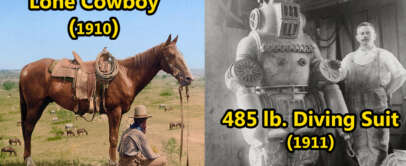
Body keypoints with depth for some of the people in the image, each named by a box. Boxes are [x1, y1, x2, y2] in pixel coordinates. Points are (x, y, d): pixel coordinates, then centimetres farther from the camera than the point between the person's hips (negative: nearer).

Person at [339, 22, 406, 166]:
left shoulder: (384, 55, 7)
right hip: (355, 108, 2)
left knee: (377, 146, -3)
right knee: (360, 147, 4)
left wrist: (387, 92, 8)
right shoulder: (349, 58, 11)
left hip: (377, 107, -1)